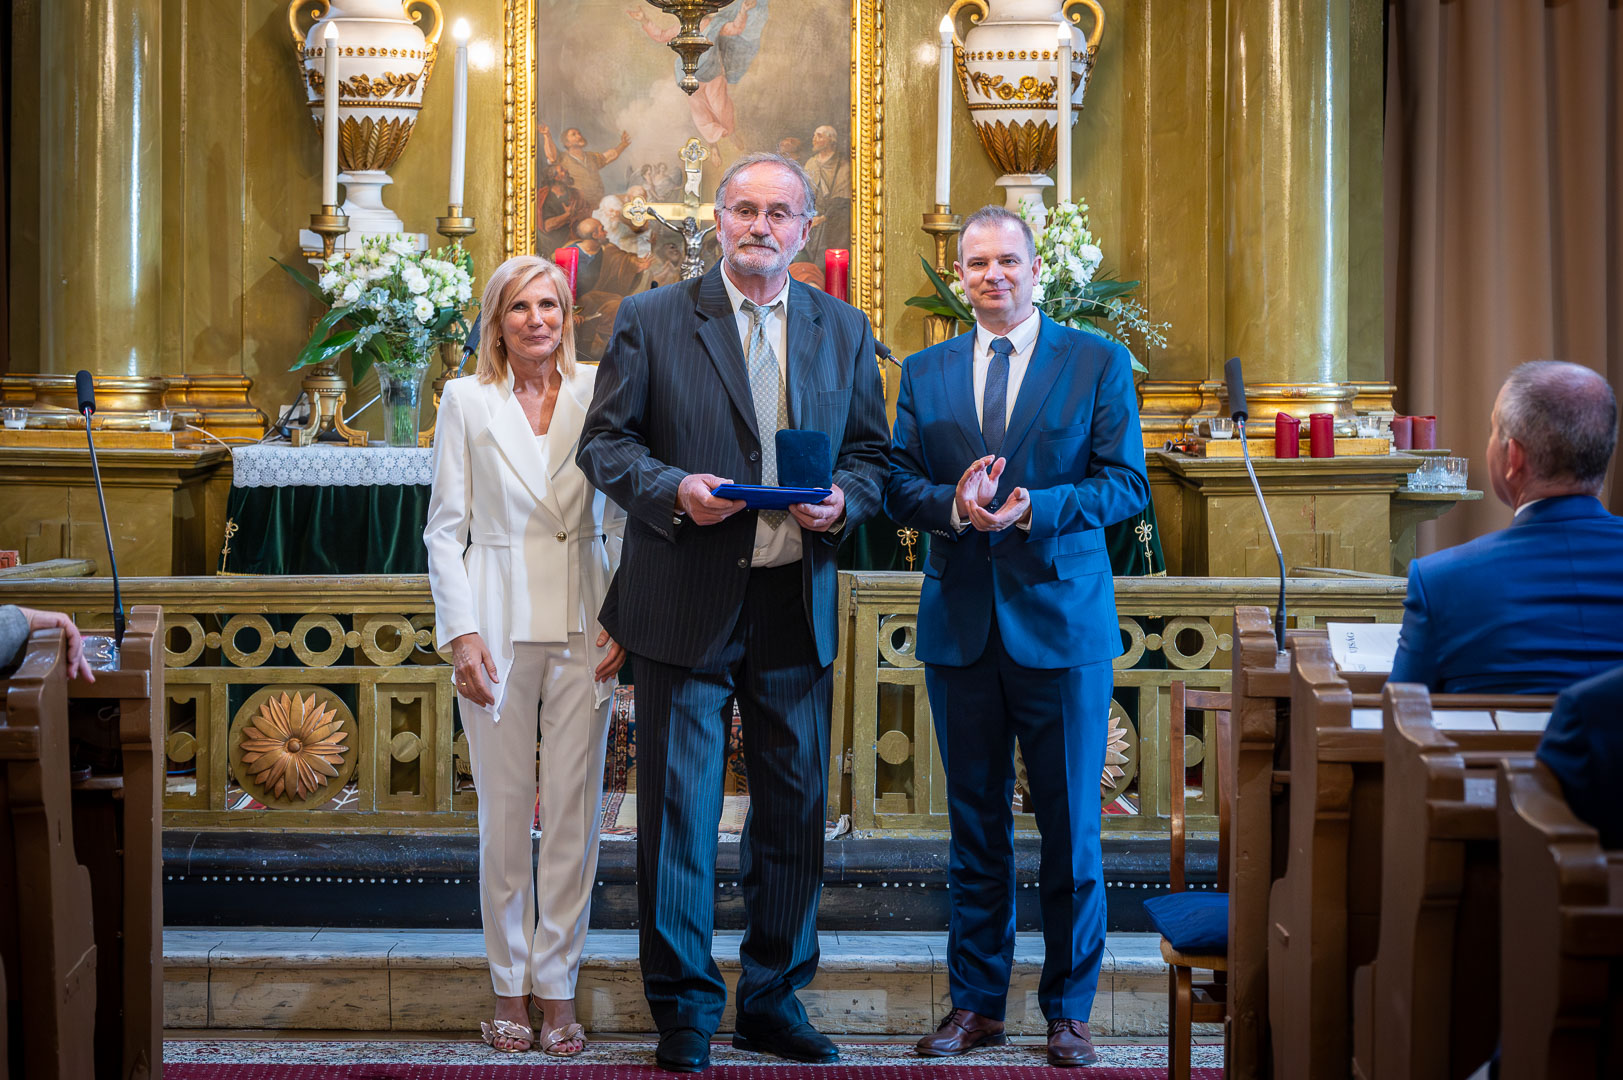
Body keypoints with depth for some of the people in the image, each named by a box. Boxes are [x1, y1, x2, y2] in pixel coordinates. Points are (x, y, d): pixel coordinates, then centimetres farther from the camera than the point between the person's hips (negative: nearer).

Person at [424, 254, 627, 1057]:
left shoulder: (597, 395, 6)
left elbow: (622, 518, 7)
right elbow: (445, 528, 3)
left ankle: (556, 986, 11)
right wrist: (462, 632, -7)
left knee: (574, 811, 2)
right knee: (505, 815, 4)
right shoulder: (466, 402, 4)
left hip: (584, 630, 1)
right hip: (500, 628, -1)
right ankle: (510, 988, 14)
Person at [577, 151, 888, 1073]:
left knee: (796, 805, 9)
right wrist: (672, 490, -17)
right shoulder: (652, 321, 1)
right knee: (681, 806, -1)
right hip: (686, 606, -3)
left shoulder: (844, 331, 10)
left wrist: (844, 502, -9)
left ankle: (774, 998, 22)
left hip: (798, 603, 3)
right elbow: (605, 442, 0)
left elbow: (870, 453, 12)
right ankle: (685, 1006, 10)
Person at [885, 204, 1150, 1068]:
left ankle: (1068, 1010, 14)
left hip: (1061, 620, -3)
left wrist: (1034, 508, -19)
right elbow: (897, 484, 6)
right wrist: (953, 504, -15)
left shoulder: (1098, 364, 1)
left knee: (1070, 829, 3)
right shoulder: (925, 372, 10)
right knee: (974, 826, 10)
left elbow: (1127, 484, -4)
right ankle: (975, 1002, 20)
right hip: (959, 627, 3)